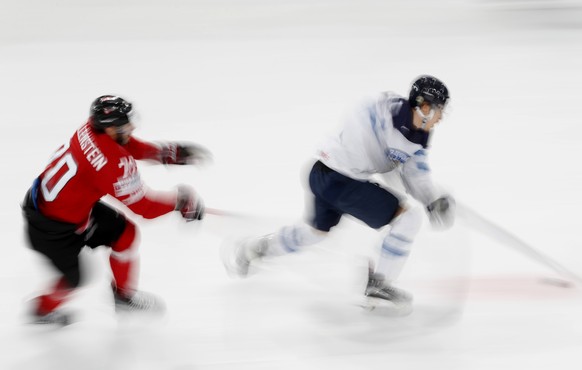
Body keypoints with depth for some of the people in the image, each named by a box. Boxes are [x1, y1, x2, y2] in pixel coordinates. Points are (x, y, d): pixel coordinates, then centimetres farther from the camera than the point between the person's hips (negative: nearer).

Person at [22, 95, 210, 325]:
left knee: (124, 231, 11)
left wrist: (178, 152, -4)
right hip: (51, 226, -9)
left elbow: (138, 148, 4)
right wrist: (181, 200, -12)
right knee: (73, 279, 5)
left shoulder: (92, 129, -12)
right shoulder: (114, 162, -35)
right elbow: (143, 206, -25)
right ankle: (45, 309, 35)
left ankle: (123, 294, 29)